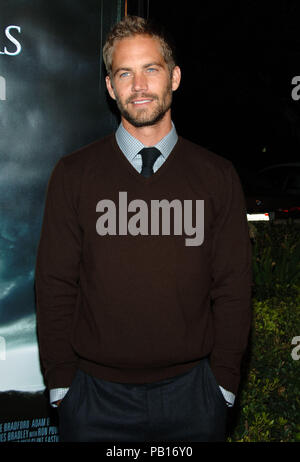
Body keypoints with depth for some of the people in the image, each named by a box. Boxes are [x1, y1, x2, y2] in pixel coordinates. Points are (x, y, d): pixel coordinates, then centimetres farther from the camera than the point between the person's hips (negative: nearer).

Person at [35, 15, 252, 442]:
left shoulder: (218, 176, 1)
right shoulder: (74, 174, -1)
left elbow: (233, 287, 1)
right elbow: (55, 285, 0)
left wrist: (224, 381, -2)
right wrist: (61, 383, -3)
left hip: (191, 391, 1)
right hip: (97, 396, 0)